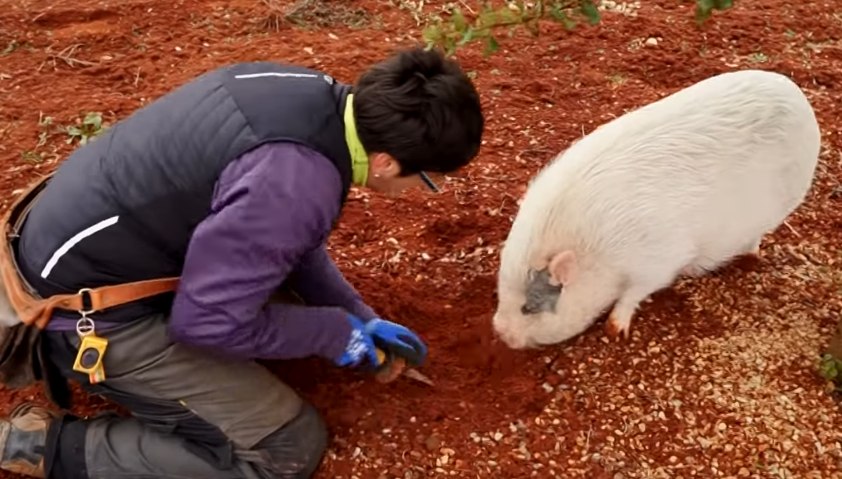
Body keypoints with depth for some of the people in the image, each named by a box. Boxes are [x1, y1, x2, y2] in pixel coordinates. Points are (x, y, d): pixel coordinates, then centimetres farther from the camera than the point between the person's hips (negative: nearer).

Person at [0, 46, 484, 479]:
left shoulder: (314, 95, -4)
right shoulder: (296, 183, -32)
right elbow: (207, 320, -23)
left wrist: (358, 315, 13)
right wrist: (334, 332, -10)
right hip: (92, 308, -9)